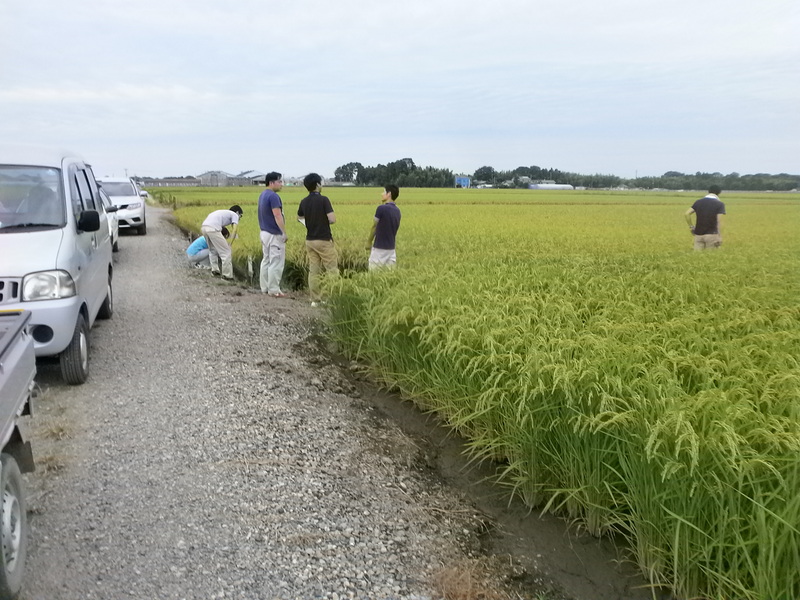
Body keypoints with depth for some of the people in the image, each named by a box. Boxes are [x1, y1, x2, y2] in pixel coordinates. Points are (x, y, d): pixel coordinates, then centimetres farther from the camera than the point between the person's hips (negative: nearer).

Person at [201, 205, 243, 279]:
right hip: (213, 229, -8)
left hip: (203, 227, 8)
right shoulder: (234, 215, 15)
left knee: (212, 250, 30)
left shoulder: (223, 213, 36)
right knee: (226, 252, 2)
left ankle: (214, 270, 35)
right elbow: (234, 230, -2)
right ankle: (227, 275, 5)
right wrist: (229, 245, -4)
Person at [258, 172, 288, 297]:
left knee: (266, 261, 14)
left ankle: (265, 288, 19)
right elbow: (277, 216, -22)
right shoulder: (273, 196, -18)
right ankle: (274, 290, 0)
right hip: (274, 235, -10)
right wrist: (285, 233, -17)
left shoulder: (262, 195, 12)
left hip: (264, 232, 10)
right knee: (276, 263, -4)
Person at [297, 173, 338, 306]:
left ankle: (315, 300, 9)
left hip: (310, 240, 6)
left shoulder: (304, 202, 5)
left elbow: (299, 218, 22)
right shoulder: (323, 199, -15)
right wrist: (326, 220, 1)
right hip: (324, 240, -6)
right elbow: (332, 219, -19)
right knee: (332, 270, 2)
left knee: (313, 271, 7)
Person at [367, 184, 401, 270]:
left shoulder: (381, 208, -14)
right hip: (391, 248, 7)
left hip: (379, 248, -7)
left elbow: (374, 227, -4)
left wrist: (369, 242, 11)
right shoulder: (397, 211, 8)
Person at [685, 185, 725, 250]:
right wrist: (720, 236, -10)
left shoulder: (698, 202, 7)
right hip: (711, 234, -3)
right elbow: (719, 221, -11)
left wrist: (691, 226, 7)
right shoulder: (719, 204, -4)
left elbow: (687, 213, -1)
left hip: (698, 234, 3)